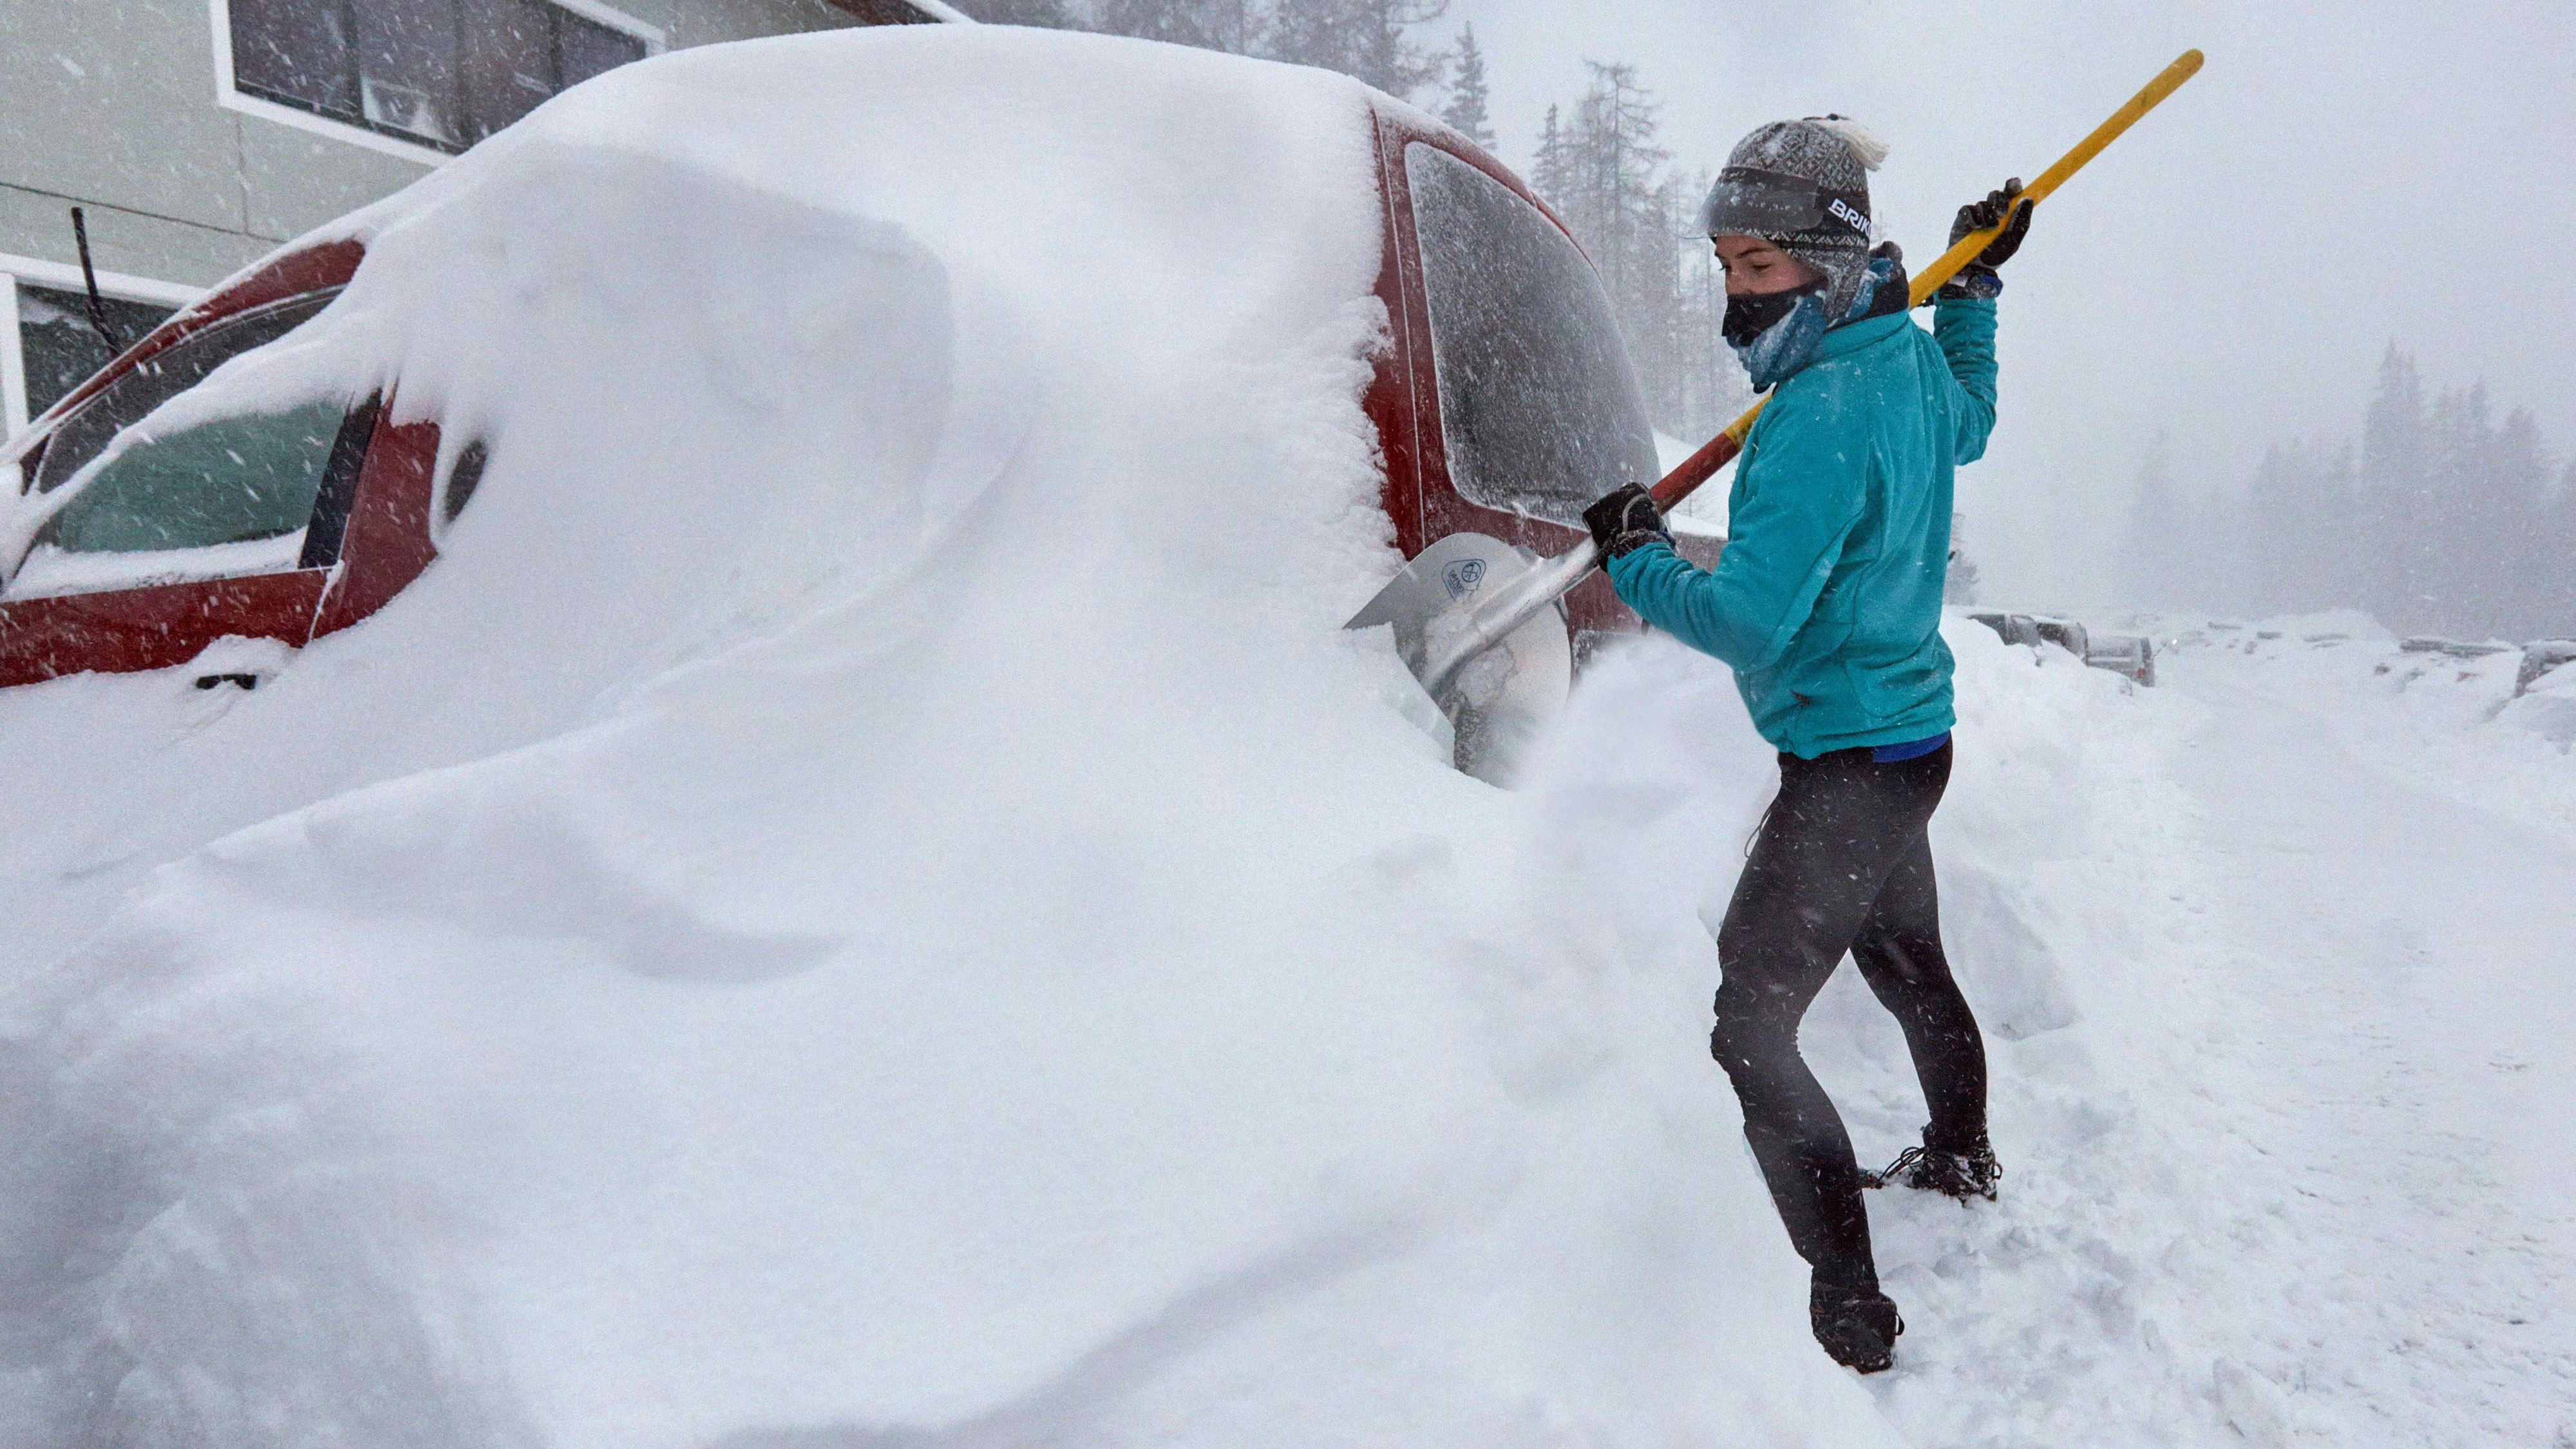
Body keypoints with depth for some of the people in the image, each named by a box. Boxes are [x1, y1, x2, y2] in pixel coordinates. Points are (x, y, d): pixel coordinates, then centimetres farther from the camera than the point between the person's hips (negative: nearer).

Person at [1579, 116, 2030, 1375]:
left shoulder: (1823, 412, -26)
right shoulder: (1912, 361, 3)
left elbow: (1746, 621, -29)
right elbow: (1968, 428, 28)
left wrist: (1633, 557, -13)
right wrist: (1975, 289, 31)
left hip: (1848, 765, -10)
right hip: (1910, 735, 10)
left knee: (1746, 1028, -8)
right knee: (1905, 962, 29)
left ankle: (1847, 1309, -2)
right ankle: (1962, 1160, 52)